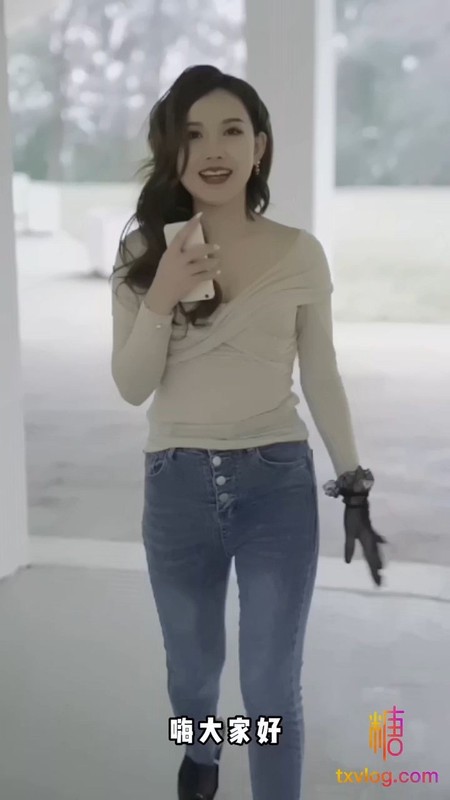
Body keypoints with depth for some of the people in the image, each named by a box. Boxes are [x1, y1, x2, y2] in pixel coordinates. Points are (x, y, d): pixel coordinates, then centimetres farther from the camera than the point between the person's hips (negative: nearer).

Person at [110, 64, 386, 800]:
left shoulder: (300, 253, -4)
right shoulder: (143, 254, -3)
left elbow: (321, 378, 4)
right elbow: (132, 387, -5)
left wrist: (355, 483, 4)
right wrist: (161, 300, -20)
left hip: (278, 483, -1)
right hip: (178, 486, 2)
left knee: (272, 690, 3)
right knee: (193, 668, 22)